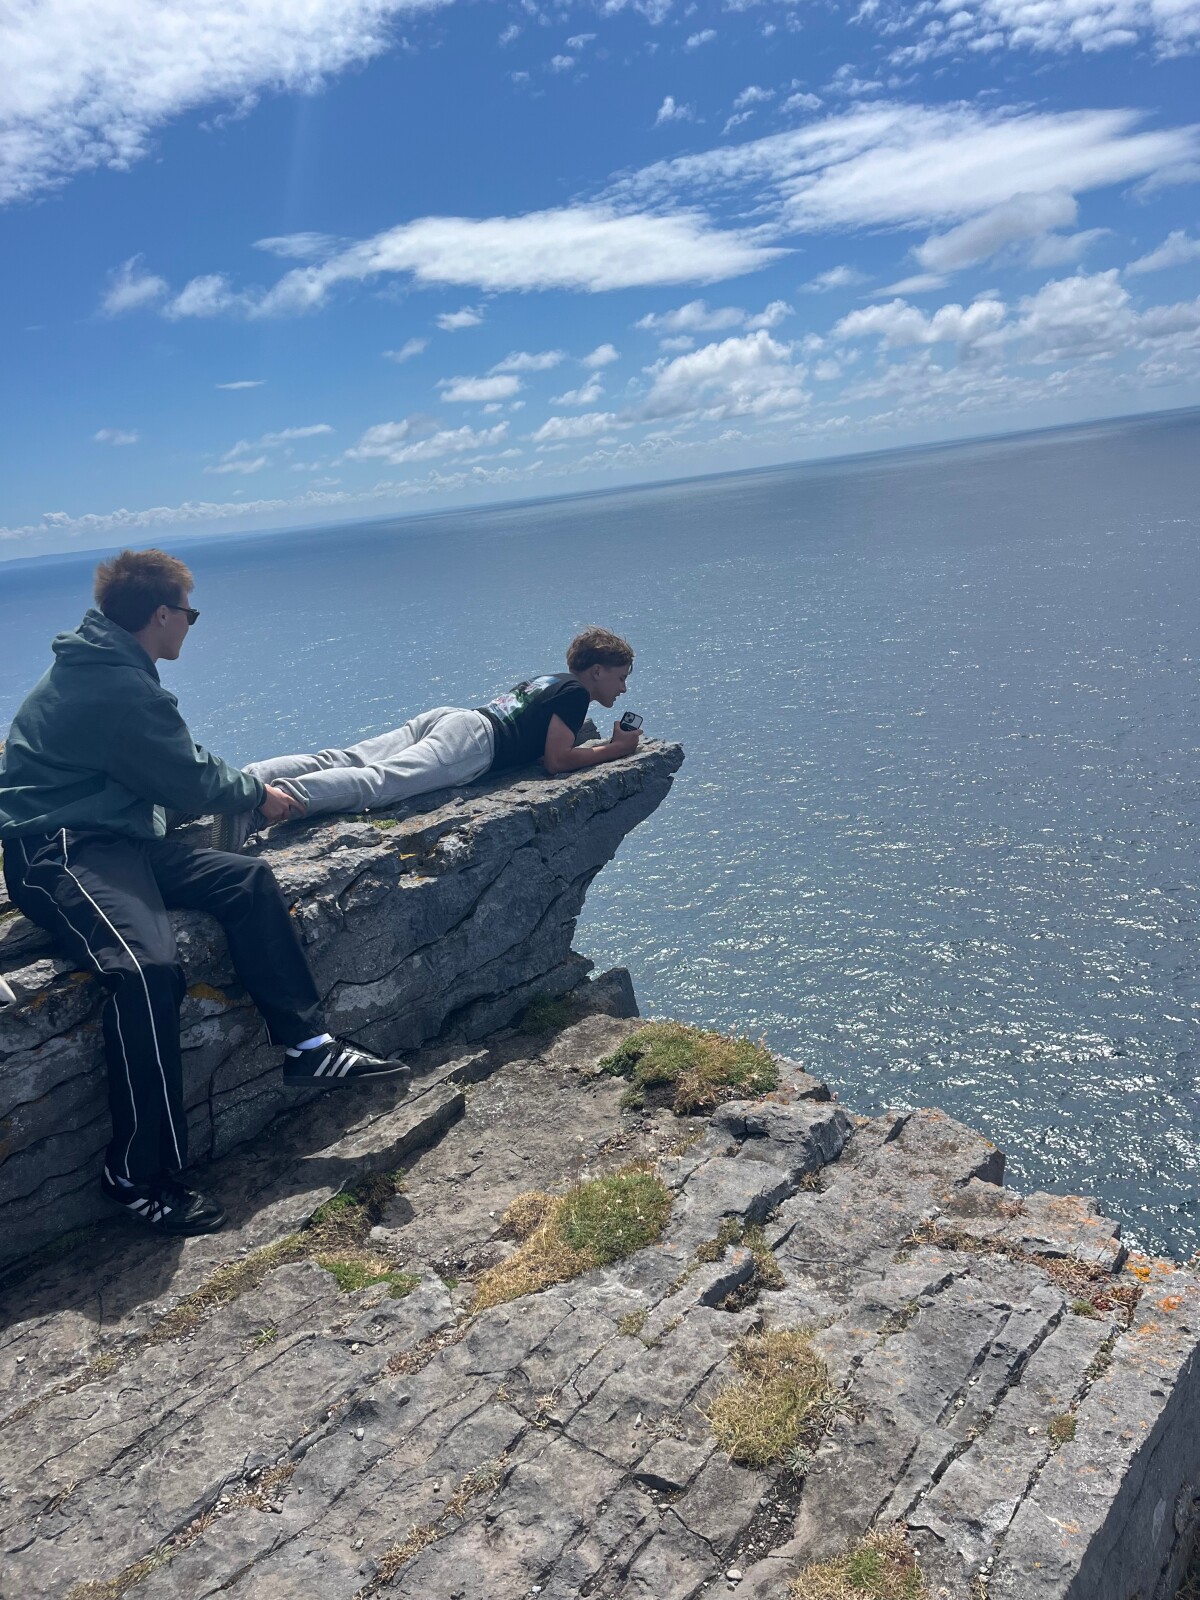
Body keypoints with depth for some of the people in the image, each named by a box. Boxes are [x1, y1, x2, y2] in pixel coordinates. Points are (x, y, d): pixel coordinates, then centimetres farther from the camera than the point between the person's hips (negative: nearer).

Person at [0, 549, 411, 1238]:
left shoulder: (98, 668, 14)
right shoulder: (119, 688, -19)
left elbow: (175, 766, 23)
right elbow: (190, 784, -11)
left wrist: (244, 785, 22)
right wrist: (256, 794, 6)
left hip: (116, 837, 11)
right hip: (59, 852, -11)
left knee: (249, 881, -3)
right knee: (148, 966, -32)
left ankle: (308, 1045, -4)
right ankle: (141, 1177, -20)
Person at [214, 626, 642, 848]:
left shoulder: (547, 680, 35)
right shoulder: (575, 692, 8)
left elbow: (543, 736, 47)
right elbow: (557, 759, -2)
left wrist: (598, 742, 45)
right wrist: (616, 748, 10)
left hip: (444, 716, 8)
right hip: (471, 739, -8)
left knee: (341, 761, -12)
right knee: (379, 781, -29)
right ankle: (288, 796, -52)